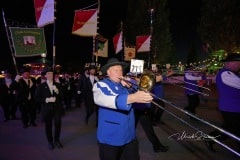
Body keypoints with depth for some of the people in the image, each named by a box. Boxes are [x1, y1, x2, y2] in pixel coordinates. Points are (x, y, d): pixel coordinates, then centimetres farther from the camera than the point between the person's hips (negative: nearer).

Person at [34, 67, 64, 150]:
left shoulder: (57, 85, 7)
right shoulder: (41, 86, 1)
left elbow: (61, 96, 4)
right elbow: (37, 98, -3)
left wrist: (57, 91, -14)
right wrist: (47, 100, -15)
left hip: (57, 108, 1)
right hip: (47, 109, -1)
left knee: (58, 124, -3)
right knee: (48, 126, 8)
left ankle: (56, 140, 20)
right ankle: (50, 141, 27)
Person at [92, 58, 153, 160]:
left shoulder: (125, 84, 9)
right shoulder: (100, 85, -9)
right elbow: (103, 99, -31)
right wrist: (132, 98, -46)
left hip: (130, 136, 5)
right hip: (110, 138, -5)